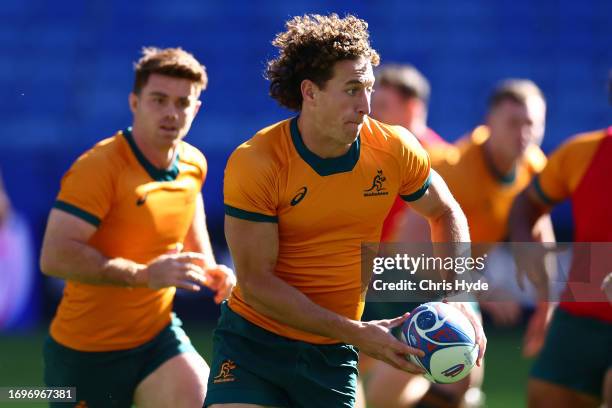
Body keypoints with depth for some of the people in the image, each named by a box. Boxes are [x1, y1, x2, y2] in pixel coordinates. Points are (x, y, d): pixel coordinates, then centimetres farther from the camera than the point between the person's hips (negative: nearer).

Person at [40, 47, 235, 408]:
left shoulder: (194, 164, 2)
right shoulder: (99, 166, -19)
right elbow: (55, 256, -29)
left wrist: (208, 268, 9)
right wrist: (144, 275, -35)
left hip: (159, 336, 5)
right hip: (87, 351, -5)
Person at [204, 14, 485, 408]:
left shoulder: (395, 149, -6)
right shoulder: (254, 163, -17)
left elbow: (446, 213, 14)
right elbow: (255, 282, -18)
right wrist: (355, 332, -24)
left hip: (333, 357, 3)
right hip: (254, 342, -3)